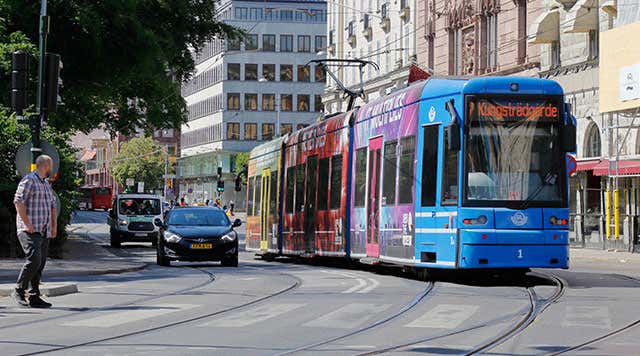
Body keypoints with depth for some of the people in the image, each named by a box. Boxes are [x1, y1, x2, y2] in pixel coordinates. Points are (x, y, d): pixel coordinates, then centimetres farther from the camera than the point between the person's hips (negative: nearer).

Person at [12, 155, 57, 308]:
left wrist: (54, 225, 17)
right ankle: (19, 291, -9)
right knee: (34, 260, -19)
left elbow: (53, 205, 28)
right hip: (30, 231, -9)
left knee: (40, 264, 4)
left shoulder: (46, 184, 21)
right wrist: (27, 224, -19)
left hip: (44, 232, 9)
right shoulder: (28, 181, -7)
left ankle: (34, 297, 6)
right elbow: (18, 201, -16)